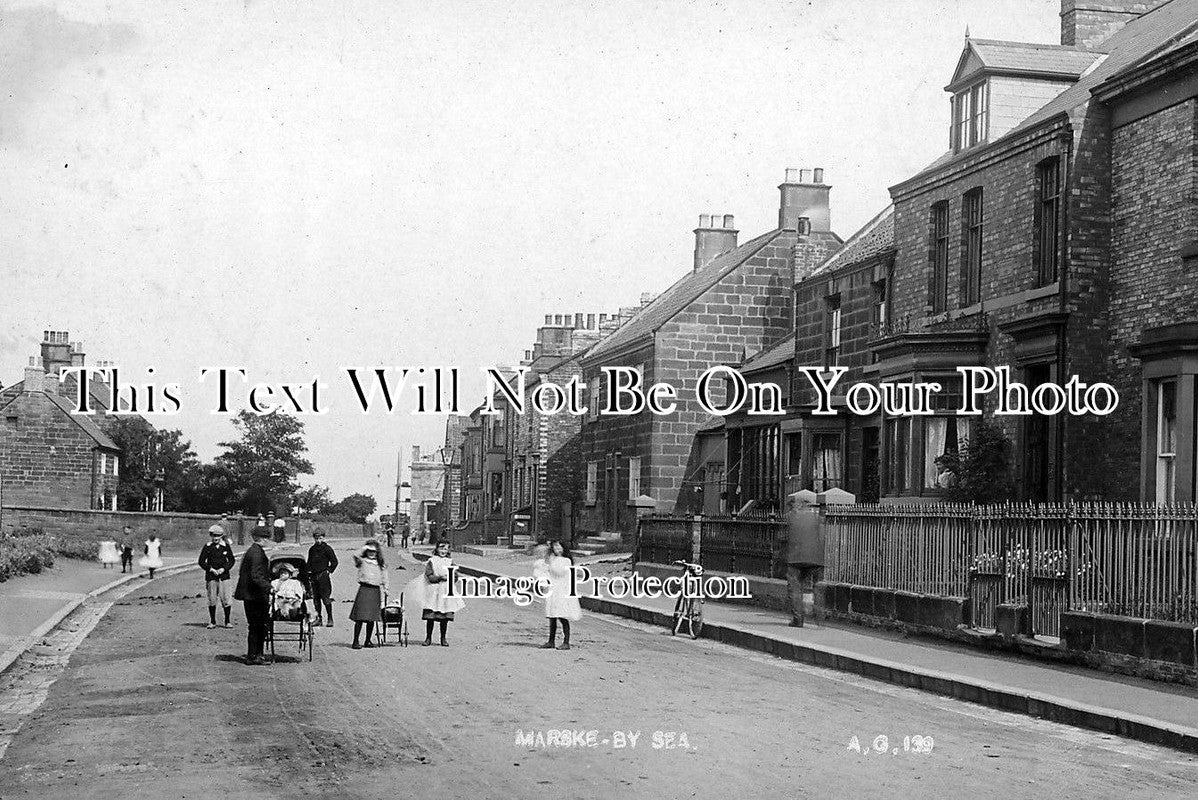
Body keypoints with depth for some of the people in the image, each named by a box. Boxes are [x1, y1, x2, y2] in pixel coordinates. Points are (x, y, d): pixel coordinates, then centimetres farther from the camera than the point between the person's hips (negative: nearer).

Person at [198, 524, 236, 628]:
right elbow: (201, 561, 4)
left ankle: (227, 621, 6)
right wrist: (211, 569, -9)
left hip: (224, 576, 0)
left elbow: (232, 560, 8)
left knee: (225, 598, -3)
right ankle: (212, 622, 13)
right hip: (211, 577, 0)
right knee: (212, 600, 3)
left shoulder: (226, 547, 5)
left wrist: (224, 569, -7)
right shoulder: (207, 547, 2)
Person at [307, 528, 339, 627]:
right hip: (314, 576, 6)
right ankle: (318, 618, 14)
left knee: (325, 598, -9)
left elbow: (334, 562, 1)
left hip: (323, 575, -6)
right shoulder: (312, 549, 12)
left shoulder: (327, 549, -3)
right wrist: (308, 573, 11)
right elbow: (309, 562, 21)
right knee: (316, 598, 7)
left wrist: (329, 571, -4)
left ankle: (330, 619, -5)